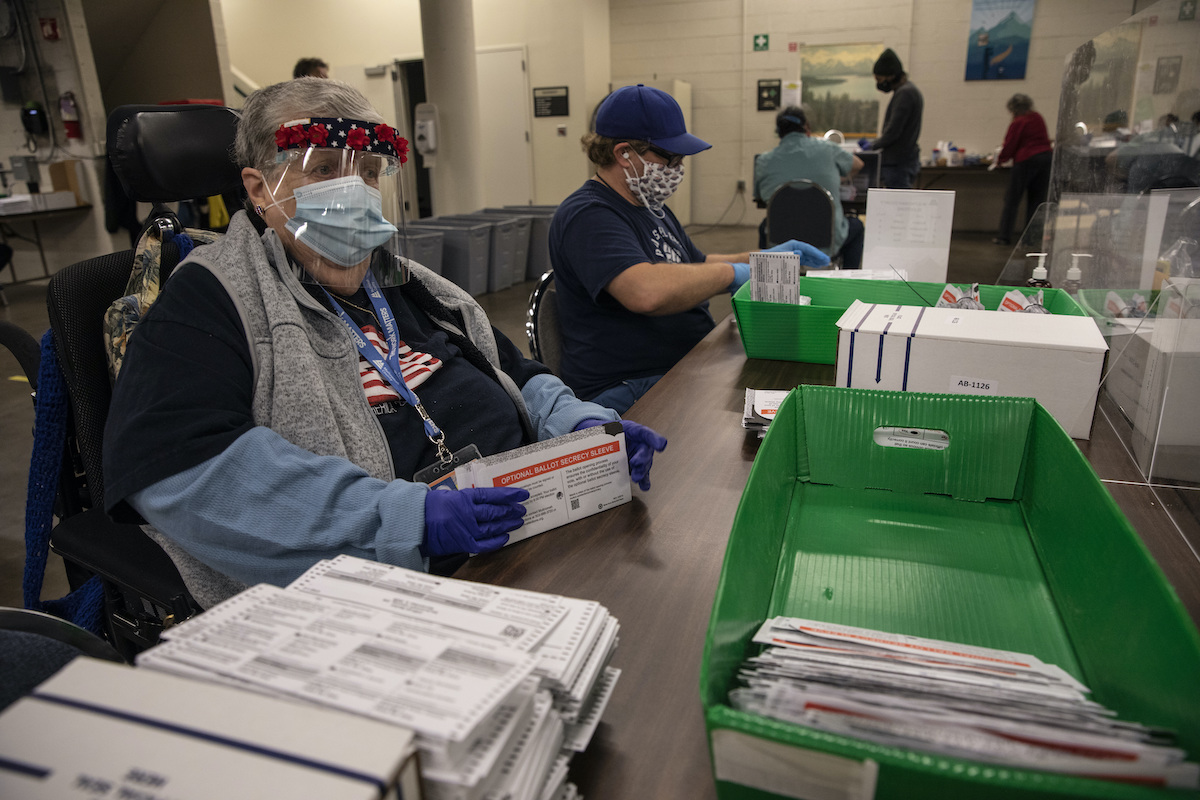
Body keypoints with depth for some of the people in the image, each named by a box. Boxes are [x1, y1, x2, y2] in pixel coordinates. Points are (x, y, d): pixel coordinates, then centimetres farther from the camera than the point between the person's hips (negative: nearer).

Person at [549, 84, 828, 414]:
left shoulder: (652, 206, 19)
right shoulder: (588, 216, -16)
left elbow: (695, 268, 31)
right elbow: (648, 293, -34)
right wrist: (730, 272, -18)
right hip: (630, 392, -10)